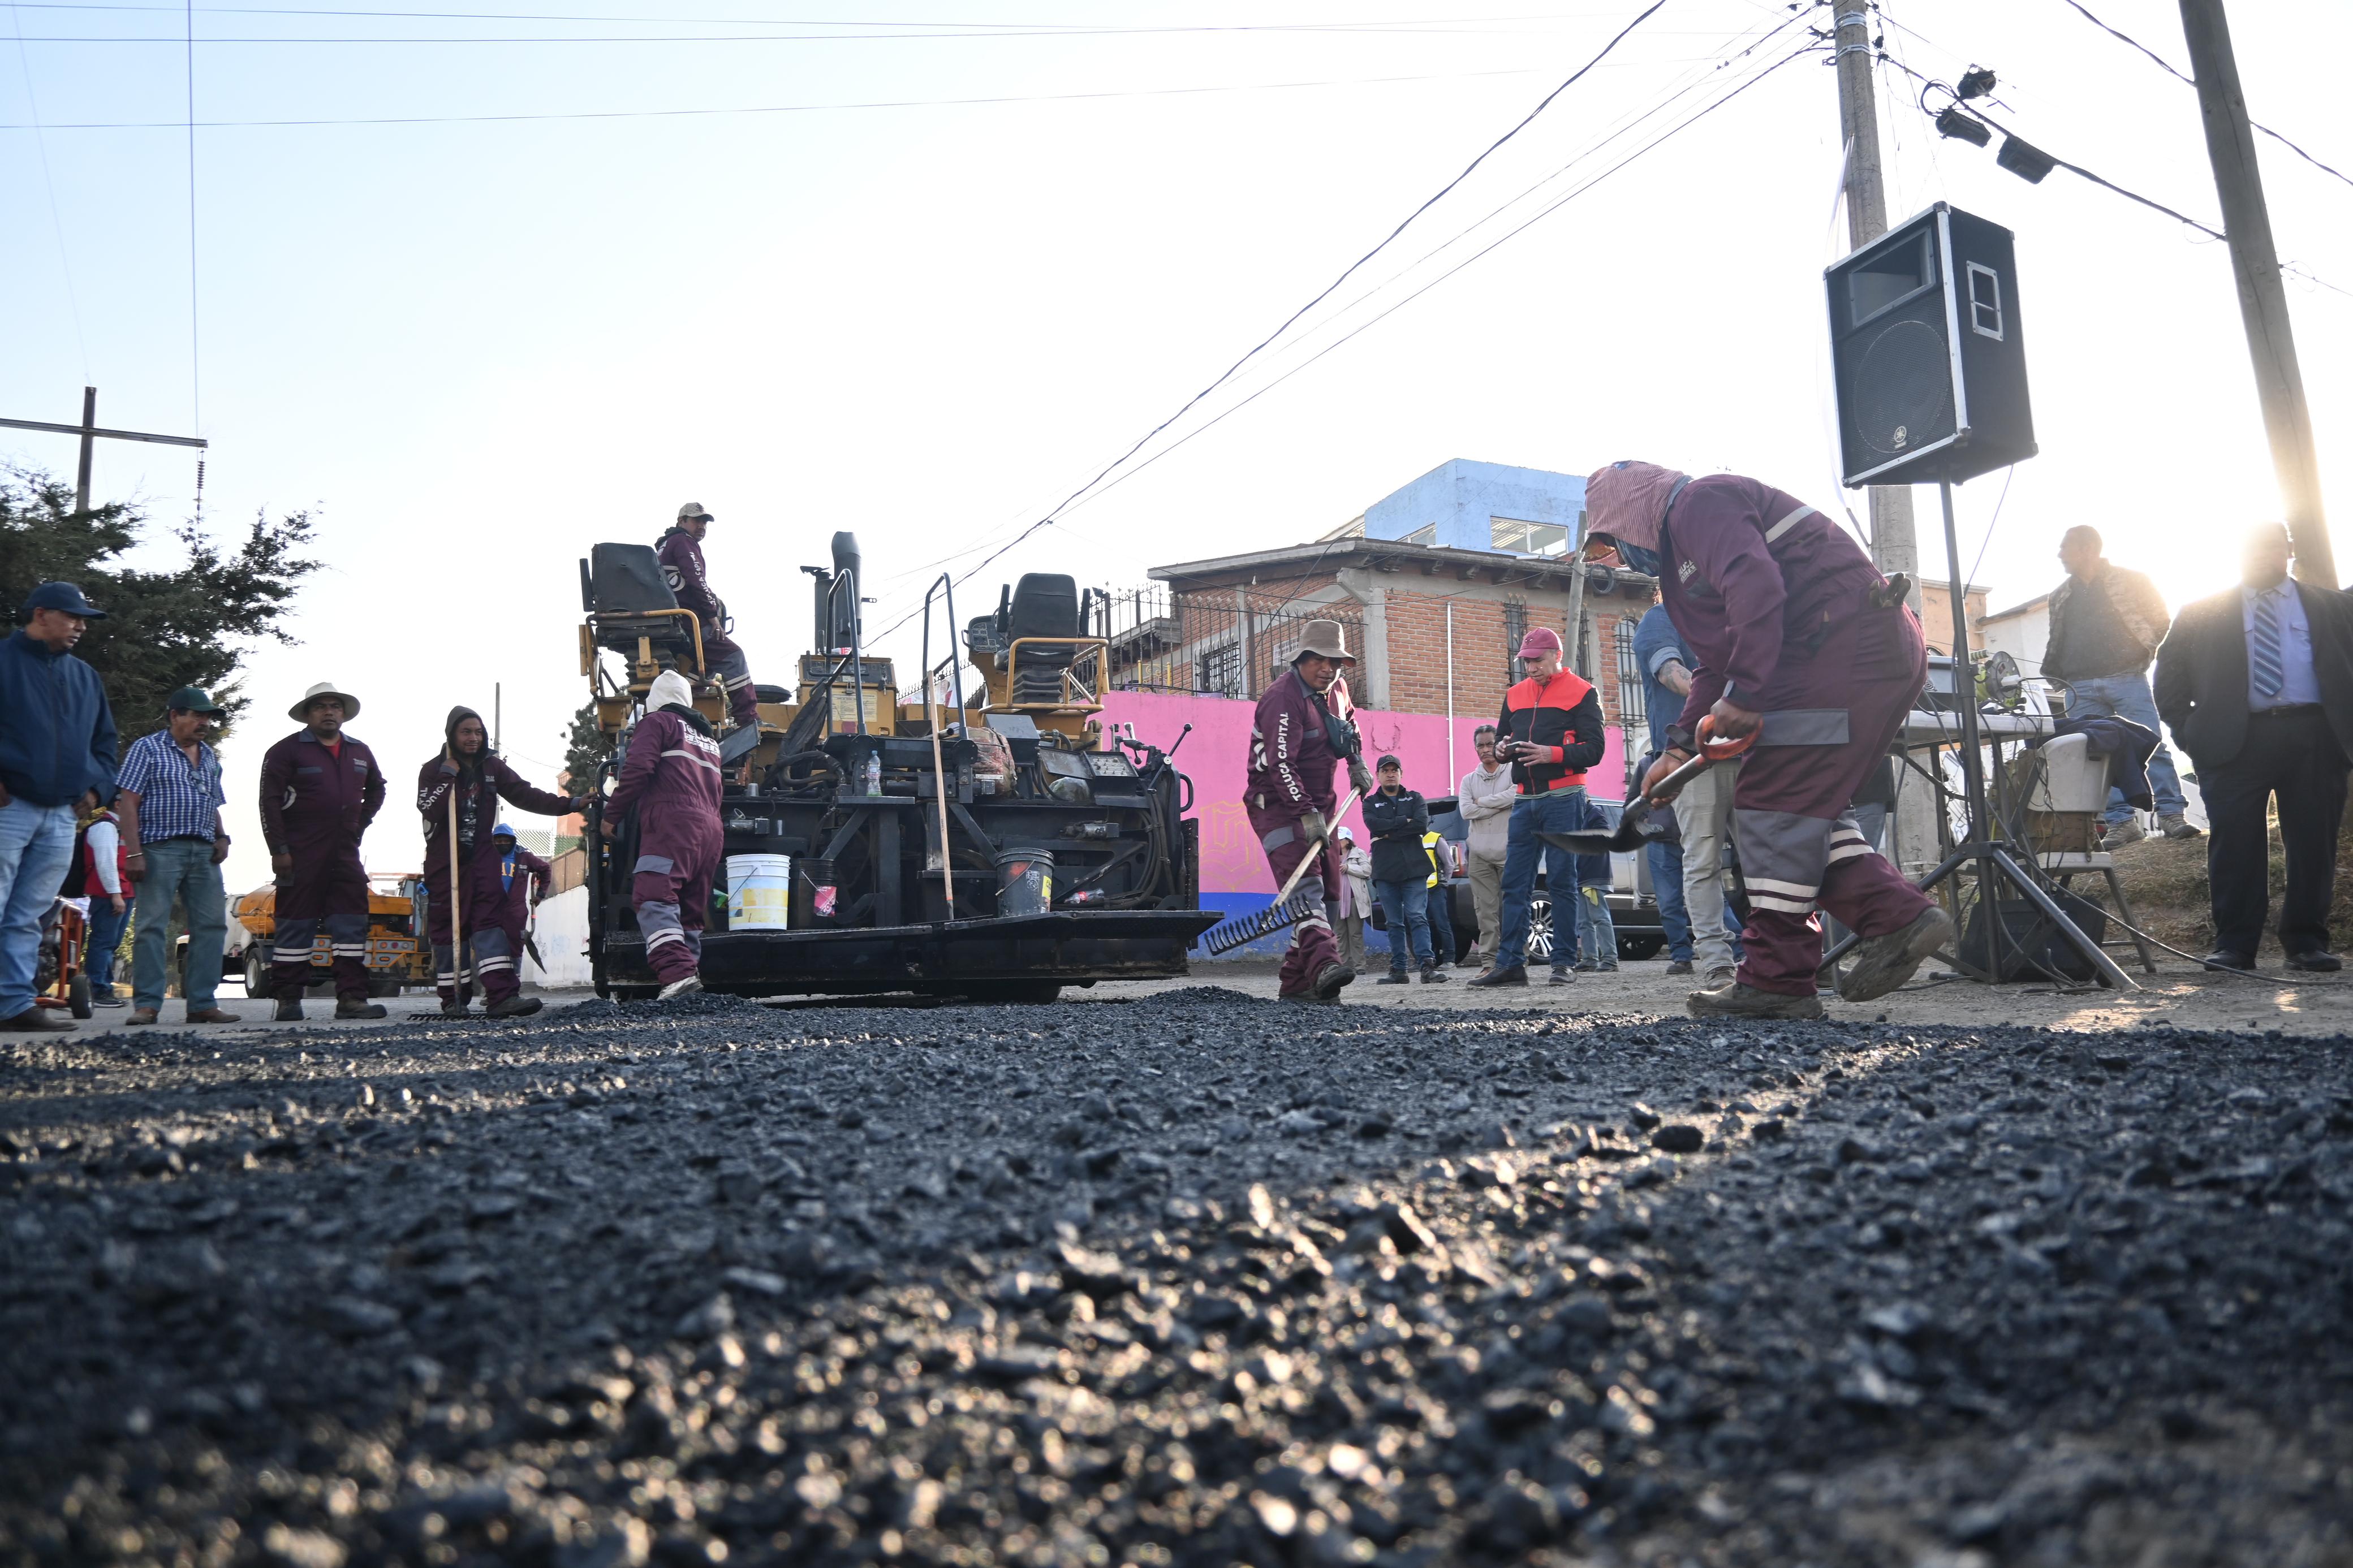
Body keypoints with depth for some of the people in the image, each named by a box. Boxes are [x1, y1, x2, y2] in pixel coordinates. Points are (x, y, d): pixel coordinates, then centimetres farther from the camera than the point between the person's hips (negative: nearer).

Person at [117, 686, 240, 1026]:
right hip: (161, 849, -6)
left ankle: (202, 1004, 6)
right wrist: (134, 853, -13)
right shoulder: (147, 749, 2)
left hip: (204, 853, 6)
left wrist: (222, 837, 6)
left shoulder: (209, 758, 20)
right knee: (152, 927, -6)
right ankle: (147, 1005, -3)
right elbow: (129, 803, -5)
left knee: (212, 926, 2)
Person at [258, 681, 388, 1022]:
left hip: (346, 853, 5)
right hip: (300, 854, -5)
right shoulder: (287, 750, -3)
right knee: (296, 924, -1)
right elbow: (270, 801, -7)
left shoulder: (360, 752, 13)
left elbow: (376, 790, 30)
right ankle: (288, 1000, 6)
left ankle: (351, 998, 1)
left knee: (353, 923, 0)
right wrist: (278, 850, -13)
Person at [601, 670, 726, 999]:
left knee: (654, 899, -19)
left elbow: (637, 770, -5)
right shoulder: (708, 737, 32)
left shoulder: (657, 722, 7)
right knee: (690, 911, 9)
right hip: (711, 832, 8)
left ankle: (677, 973, -36)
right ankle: (691, 976, 3)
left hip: (671, 825, -8)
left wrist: (611, 815, 1)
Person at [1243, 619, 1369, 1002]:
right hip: (1279, 806, -9)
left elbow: (1346, 727, 36)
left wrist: (1356, 763, 25)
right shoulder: (1284, 698, -18)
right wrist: (1305, 812, -31)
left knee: (1327, 892, 4)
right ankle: (1324, 966, -40)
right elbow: (1281, 764, -26)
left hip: (1318, 806, 9)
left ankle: (1296, 982, 8)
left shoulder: (1328, 692, 11)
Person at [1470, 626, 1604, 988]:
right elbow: (1501, 738, 24)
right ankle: (1509, 963, 3)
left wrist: (1552, 754, -19)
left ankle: (1564, 962, 1)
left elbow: (1593, 750, -5)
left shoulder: (1581, 692, 2)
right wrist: (1502, 749, 0)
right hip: (1525, 799, 5)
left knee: (1562, 882, -4)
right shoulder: (1515, 695, 18)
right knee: (1514, 883, 1)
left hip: (1563, 798, -5)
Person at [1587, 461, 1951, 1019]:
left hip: (1847, 649, -11)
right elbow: (1714, 664, 28)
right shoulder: (1681, 555, 28)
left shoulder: (1698, 503, -4)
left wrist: (1744, 694, -23)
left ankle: (1776, 982, -10)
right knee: (1806, 805, 14)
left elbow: (1755, 586, -22)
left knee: (1773, 799, -11)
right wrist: (1680, 746, 17)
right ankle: (1897, 916, 6)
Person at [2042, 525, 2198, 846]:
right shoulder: (2060, 596, 19)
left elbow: (2162, 621, 7)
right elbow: (2056, 644, 24)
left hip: (2127, 678, -4)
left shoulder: (2130, 581, 6)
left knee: (2151, 746, -10)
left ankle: (2171, 814, -7)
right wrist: (2047, 677, 13)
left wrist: (2148, 654, -3)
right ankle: (2121, 822, 0)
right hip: (2081, 688, 4)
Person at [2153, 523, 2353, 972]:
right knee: (2234, 844, -5)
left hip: (2314, 736, 1)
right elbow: (2169, 681, 13)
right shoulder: (2203, 615, 13)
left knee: (2314, 843, 1)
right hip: (2236, 739, -1)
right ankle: (2234, 946, -1)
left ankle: (2307, 943, 8)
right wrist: (2192, 734, 2)